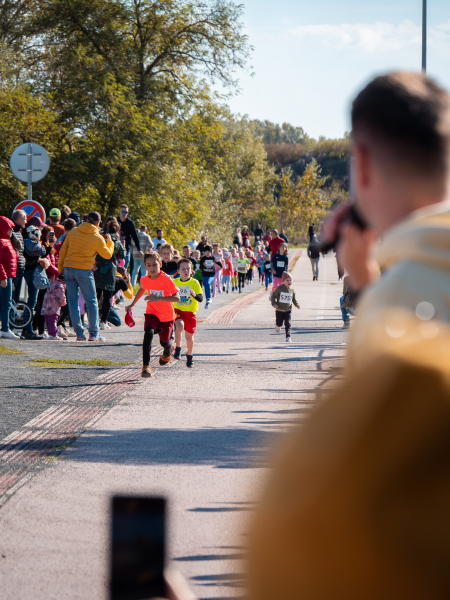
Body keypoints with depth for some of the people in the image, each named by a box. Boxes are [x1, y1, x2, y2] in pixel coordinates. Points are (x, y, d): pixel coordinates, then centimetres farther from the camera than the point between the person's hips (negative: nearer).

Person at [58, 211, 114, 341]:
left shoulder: (73, 232, 7)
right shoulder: (97, 238, -3)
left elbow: (62, 251, 9)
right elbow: (108, 255, 8)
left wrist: (60, 269, 15)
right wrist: (110, 242, 26)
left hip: (68, 269, 4)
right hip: (84, 271, -4)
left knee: (73, 303, 6)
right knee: (91, 302, 5)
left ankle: (79, 334, 5)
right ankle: (93, 334, 1)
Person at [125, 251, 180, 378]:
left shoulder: (166, 279, -23)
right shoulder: (145, 280, -8)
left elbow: (177, 297, -30)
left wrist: (159, 298, -41)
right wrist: (132, 304, 20)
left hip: (167, 316, -2)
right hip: (152, 313, 2)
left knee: (164, 342, 14)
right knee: (149, 333, -28)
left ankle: (168, 351, 55)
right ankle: (146, 365, -30)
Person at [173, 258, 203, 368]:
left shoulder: (194, 283, -5)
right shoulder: (174, 282, 3)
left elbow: (201, 298, -12)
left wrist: (195, 295, -31)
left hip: (190, 312, 0)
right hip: (177, 310, 0)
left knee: (189, 336, 9)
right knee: (179, 326, -29)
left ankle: (190, 356, 32)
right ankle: (178, 349, -7)